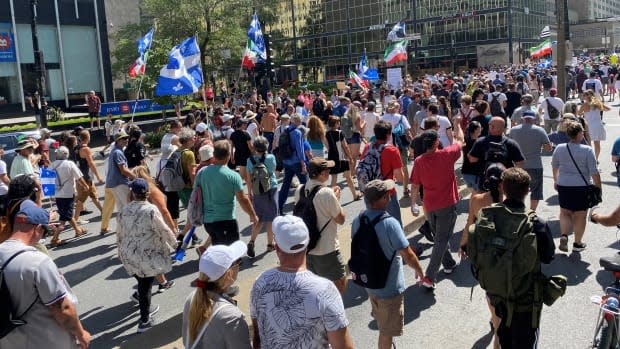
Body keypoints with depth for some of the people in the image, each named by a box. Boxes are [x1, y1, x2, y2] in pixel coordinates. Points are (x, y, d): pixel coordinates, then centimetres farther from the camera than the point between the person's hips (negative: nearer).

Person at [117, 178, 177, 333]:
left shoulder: (124, 210, 0)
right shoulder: (151, 210, -17)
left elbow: (120, 234, 10)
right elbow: (164, 231, -12)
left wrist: (121, 251, 26)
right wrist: (174, 243, 7)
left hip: (129, 255, 5)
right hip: (147, 255, -5)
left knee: (142, 282, 23)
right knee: (145, 286, 5)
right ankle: (144, 321, 13)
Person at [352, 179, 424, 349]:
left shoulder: (357, 220, -9)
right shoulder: (390, 223, -30)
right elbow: (408, 255, -23)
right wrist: (420, 271, -3)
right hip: (390, 287, -7)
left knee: (382, 321, 31)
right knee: (387, 330, 15)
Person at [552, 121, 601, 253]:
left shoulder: (559, 148, -2)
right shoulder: (587, 150, -14)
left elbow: (554, 167, 13)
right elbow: (594, 172, -13)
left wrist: (556, 180, 28)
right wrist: (598, 188, -1)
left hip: (563, 185, 3)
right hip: (582, 187, -3)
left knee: (565, 212, 18)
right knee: (580, 216, 10)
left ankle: (564, 235, -3)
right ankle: (577, 243, 20)